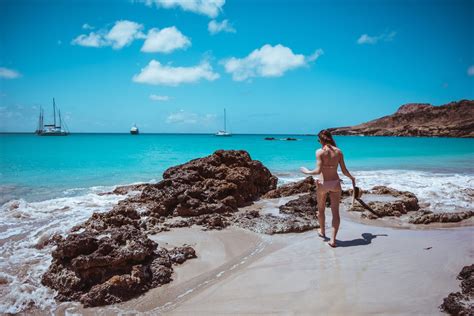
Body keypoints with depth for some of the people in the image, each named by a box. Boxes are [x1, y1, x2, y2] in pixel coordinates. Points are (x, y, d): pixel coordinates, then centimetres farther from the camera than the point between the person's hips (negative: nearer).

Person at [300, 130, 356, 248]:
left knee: (321, 209, 21)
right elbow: (344, 171, 1)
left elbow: (318, 170, -20)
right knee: (335, 211, 6)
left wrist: (307, 172, -2)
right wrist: (352, 178, 20)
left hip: (323, 183, -2)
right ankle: (333, 239, 3)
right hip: (335, 183, 2)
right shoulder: (338, 151, -1)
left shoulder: (319, 152, -12)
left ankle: (322, 232, 40)